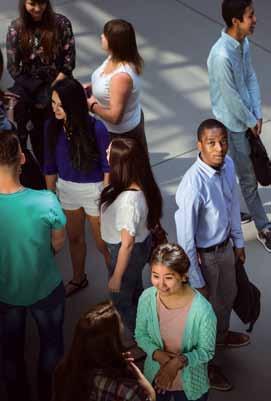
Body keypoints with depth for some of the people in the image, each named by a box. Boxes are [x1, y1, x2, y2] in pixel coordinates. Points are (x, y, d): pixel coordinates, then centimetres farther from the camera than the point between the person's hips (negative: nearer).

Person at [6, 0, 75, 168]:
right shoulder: (16, 28, -5)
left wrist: (53, 88, -13)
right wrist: (38, 94, -8)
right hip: (29, 84, 1)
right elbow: (13, 65, -4)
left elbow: (69, 60, -6)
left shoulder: (61, 23, -7)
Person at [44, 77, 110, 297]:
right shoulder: (52, 127, -12)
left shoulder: (96, 128, -25)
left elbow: (108, 166, -14)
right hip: (66, 188, 4)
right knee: (74, 237, 24)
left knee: (103, 242, 9)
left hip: (93, 189, -4)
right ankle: (79, 278, 47)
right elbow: (50, 166, 0)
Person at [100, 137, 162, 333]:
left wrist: (116, 276, -17)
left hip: (129, 251, -8)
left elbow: (127, 243, -29)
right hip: (141, 243, 8)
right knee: (135, 292, 31)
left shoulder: (128, 200, -39)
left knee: (121, 299, 19)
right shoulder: (140, 184, -15)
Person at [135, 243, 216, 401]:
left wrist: (179, 361, -31)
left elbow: (207, 351, -16)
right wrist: (156, 353, -22)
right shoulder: (147, 298, -20)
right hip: (155, 378, 3)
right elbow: (140, 334, -4)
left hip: (190, 384, -2)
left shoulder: (202, 309, -29)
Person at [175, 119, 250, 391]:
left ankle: (222, 335, 62)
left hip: (226, 247, 7)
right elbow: (185, 238, -28)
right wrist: (196, 281, -20)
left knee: (227, 296, 31)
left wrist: (238, 241, 16)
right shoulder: (193, 185, -36)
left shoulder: (228, 165, -12)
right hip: (204, 255, -7)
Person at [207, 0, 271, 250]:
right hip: (234, 124, -8)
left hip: (246, 118, 8)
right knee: (249, 178, 5)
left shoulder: (243, 42, -3)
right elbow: (231, 98, -24)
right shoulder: (222, 56, -31)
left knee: (237, 171, 21)